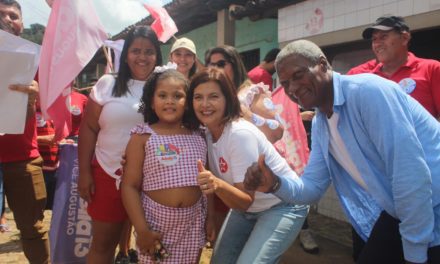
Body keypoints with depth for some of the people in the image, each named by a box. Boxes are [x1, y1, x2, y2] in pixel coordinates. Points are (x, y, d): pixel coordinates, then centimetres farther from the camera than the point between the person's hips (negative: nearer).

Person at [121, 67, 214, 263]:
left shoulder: (199, 136, 3)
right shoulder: (142, 137, -7)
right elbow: (130, 186, -9)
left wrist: (211, 217, 7)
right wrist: (142, 229, -13)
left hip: (193, 221, 3)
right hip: (155, 219, -3)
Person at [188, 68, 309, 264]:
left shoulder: (240, 134, -29)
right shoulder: (206, 133, -7)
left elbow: (246, 200, -30)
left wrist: (217, 185, -44)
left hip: (281, 207, -7)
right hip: (247, 208, 7)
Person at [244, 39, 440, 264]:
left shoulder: (367, 91, -23)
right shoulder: (319, 124, 3)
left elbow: (411, 171, -27)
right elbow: (313, 186, 5)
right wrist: (275, 183, -16)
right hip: (398, 213, 7)